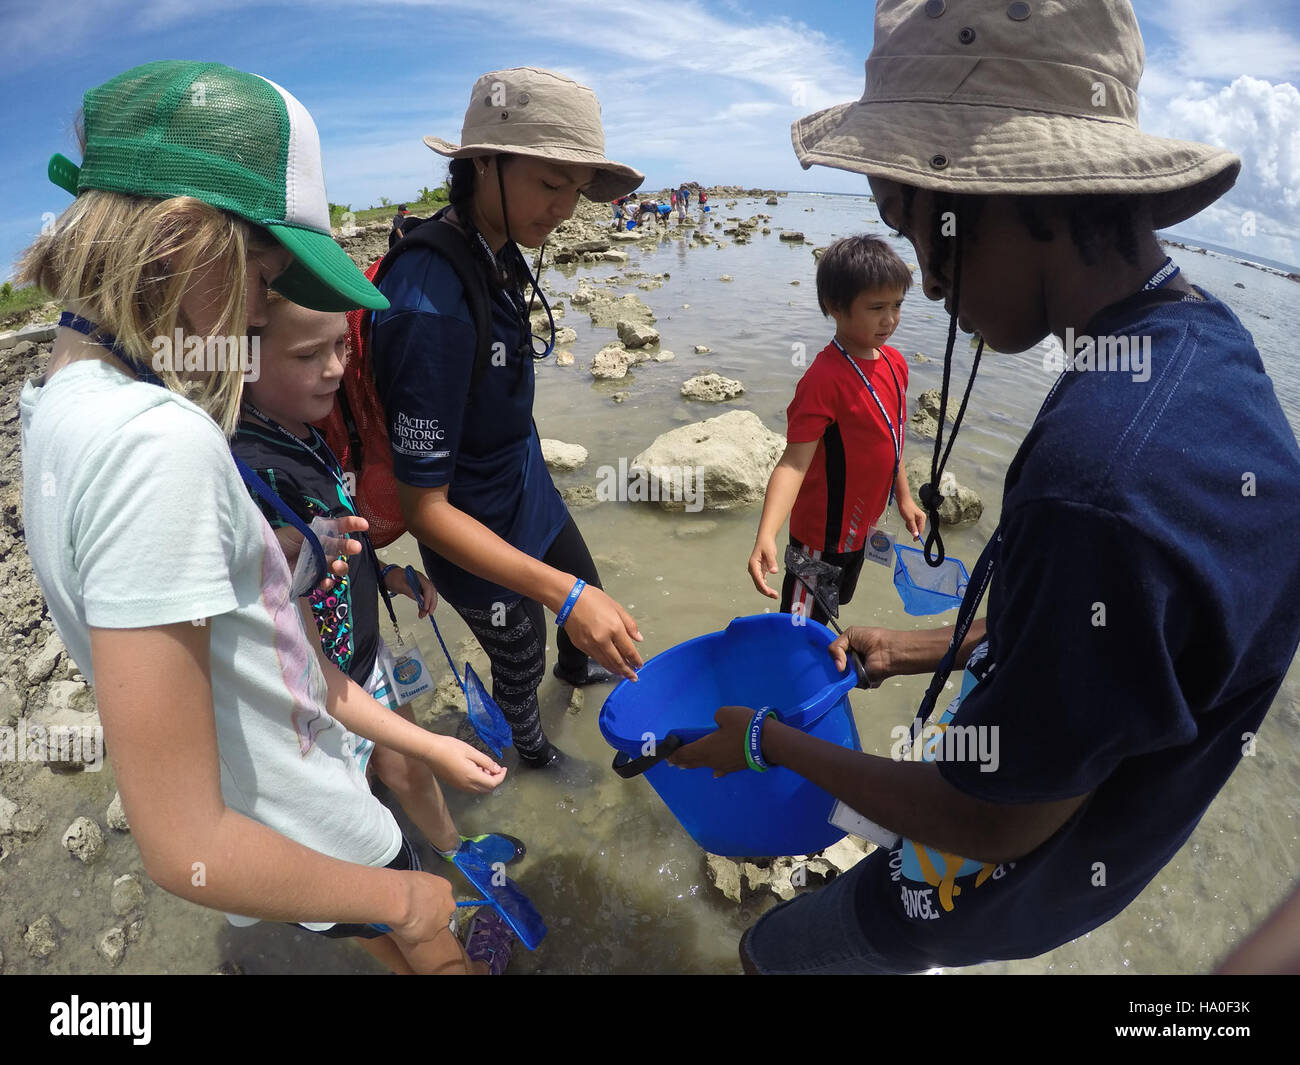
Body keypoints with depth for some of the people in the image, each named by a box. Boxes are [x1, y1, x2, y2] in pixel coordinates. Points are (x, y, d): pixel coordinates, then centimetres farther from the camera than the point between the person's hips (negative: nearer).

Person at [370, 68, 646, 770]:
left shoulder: (497, 253, -6)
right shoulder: (429, 308, -34)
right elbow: (423, 509, -29)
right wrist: (562, 592, -33)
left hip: (531, 495, 8)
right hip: (480, 540, -7)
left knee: (592, 608, 30)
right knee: (521, 664, 20)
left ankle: (576, 669, 65)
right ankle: (528, 741, 55)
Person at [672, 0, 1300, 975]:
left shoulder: (1102, 487, -42)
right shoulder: (1209, 340, -10)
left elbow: (994, 825, -28)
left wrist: (767, 740, -15)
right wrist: (919, 651, 7)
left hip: (1008, 884, -7)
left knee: (773, 951, 19)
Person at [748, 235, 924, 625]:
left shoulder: (894, 363, 0)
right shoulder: (825, 379, -27)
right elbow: (794, 462, -31)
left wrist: (903, 498, 20)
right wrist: (766, 535, -43)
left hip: (860, 526, 8)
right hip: (824, 534, -8)